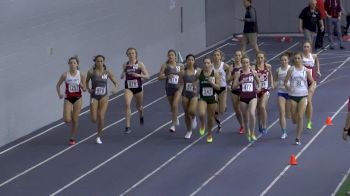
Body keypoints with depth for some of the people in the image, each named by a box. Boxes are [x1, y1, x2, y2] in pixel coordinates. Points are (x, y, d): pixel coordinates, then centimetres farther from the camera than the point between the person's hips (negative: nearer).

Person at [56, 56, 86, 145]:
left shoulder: (81, 75, -5)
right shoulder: (65, 75, -6)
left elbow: (84, 89, 2)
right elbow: (58, 85, 5)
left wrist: (82, 86, -20)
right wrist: (59, 94, -10)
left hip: (77, 98, 0)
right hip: (68, 98, 0)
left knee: (75, 119, 2)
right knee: (67, 120, -10)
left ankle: (73, 138, 16)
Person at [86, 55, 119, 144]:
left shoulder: (108, 72, -4)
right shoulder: (91, 72, -6)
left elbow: (116, 83, 1)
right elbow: (86, 82, 11)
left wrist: (115, 89, -20)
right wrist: (88, 89, -6)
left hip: (104, 96, 0)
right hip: (94, 97, 0)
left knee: (101, 118, -9)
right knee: (94, 119, -6)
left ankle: (99, 136, 11)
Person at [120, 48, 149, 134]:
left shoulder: (140, 64, -5)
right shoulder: (125, 65, 2)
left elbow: (147, 76, -5)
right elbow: (122, 76, 17)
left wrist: (138, 75, -21)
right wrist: (122, 76, -6)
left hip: (138, 87, -1)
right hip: (128, 88, 1)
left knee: (139, 106, 16)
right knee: (127, 104, -21)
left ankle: (141, 116, 55)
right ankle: (127, 127, -20)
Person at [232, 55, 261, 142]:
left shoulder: (253, 72, 1)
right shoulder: (238, 73, -2)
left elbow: (258, 81, 19)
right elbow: (233, 87, -1)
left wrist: (259, 87, 0)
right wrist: (239, 83, -19)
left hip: (252, 97, -1)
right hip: (243, 98, 1)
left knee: (252, 114, -23)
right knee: (245, 117, 10)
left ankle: (252, 133, -9)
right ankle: (248, 133, 33)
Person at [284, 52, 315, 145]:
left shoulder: (306, 70, 0)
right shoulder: (291, 70, 0)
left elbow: (312, 82, 10)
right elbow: (285, 82, 4)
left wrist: (311, 88, -8)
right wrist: (288, 88, -11)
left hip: (303, 96, -1)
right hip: (293, 96, 1)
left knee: (300, 117, -11)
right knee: (294, 119, 3)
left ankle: (298, 138, -5)